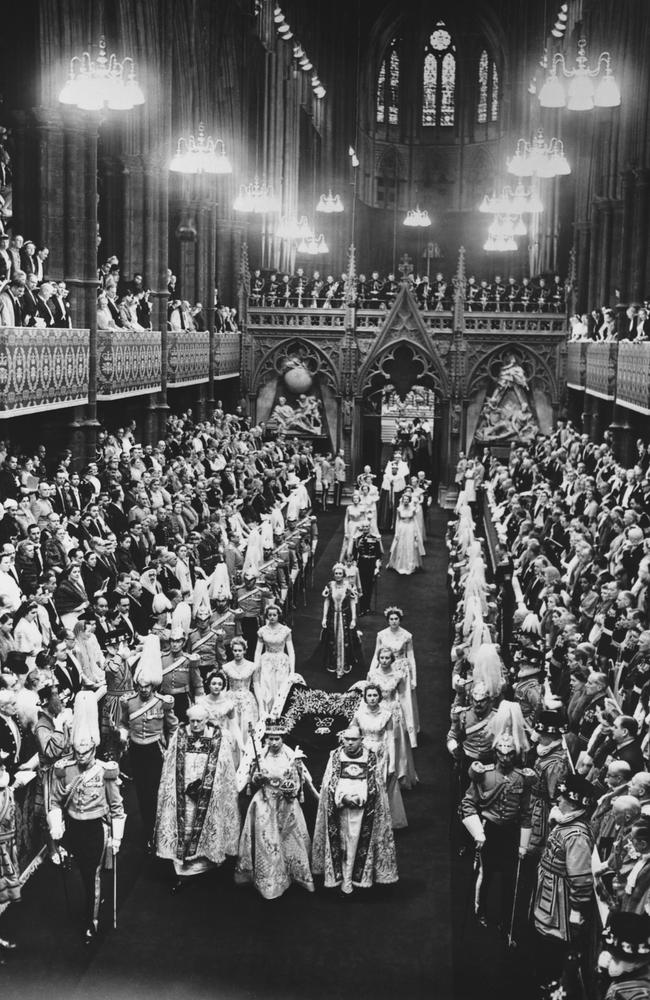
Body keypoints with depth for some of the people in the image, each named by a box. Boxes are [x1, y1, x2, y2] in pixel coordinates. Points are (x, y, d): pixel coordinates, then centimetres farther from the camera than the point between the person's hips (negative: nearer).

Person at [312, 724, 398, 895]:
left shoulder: (371, 757, 0)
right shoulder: (335, 756, 1)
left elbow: (375, 784, 1)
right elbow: (329, 783, 1)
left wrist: (360, 798, -12)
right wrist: (343, 797, -13)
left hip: (362, 808, -1)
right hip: (340, 807, 1)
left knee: (355, 841, -1)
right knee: (342, 841, 2)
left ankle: (348, 878, 8)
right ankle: (345, 878, 10)